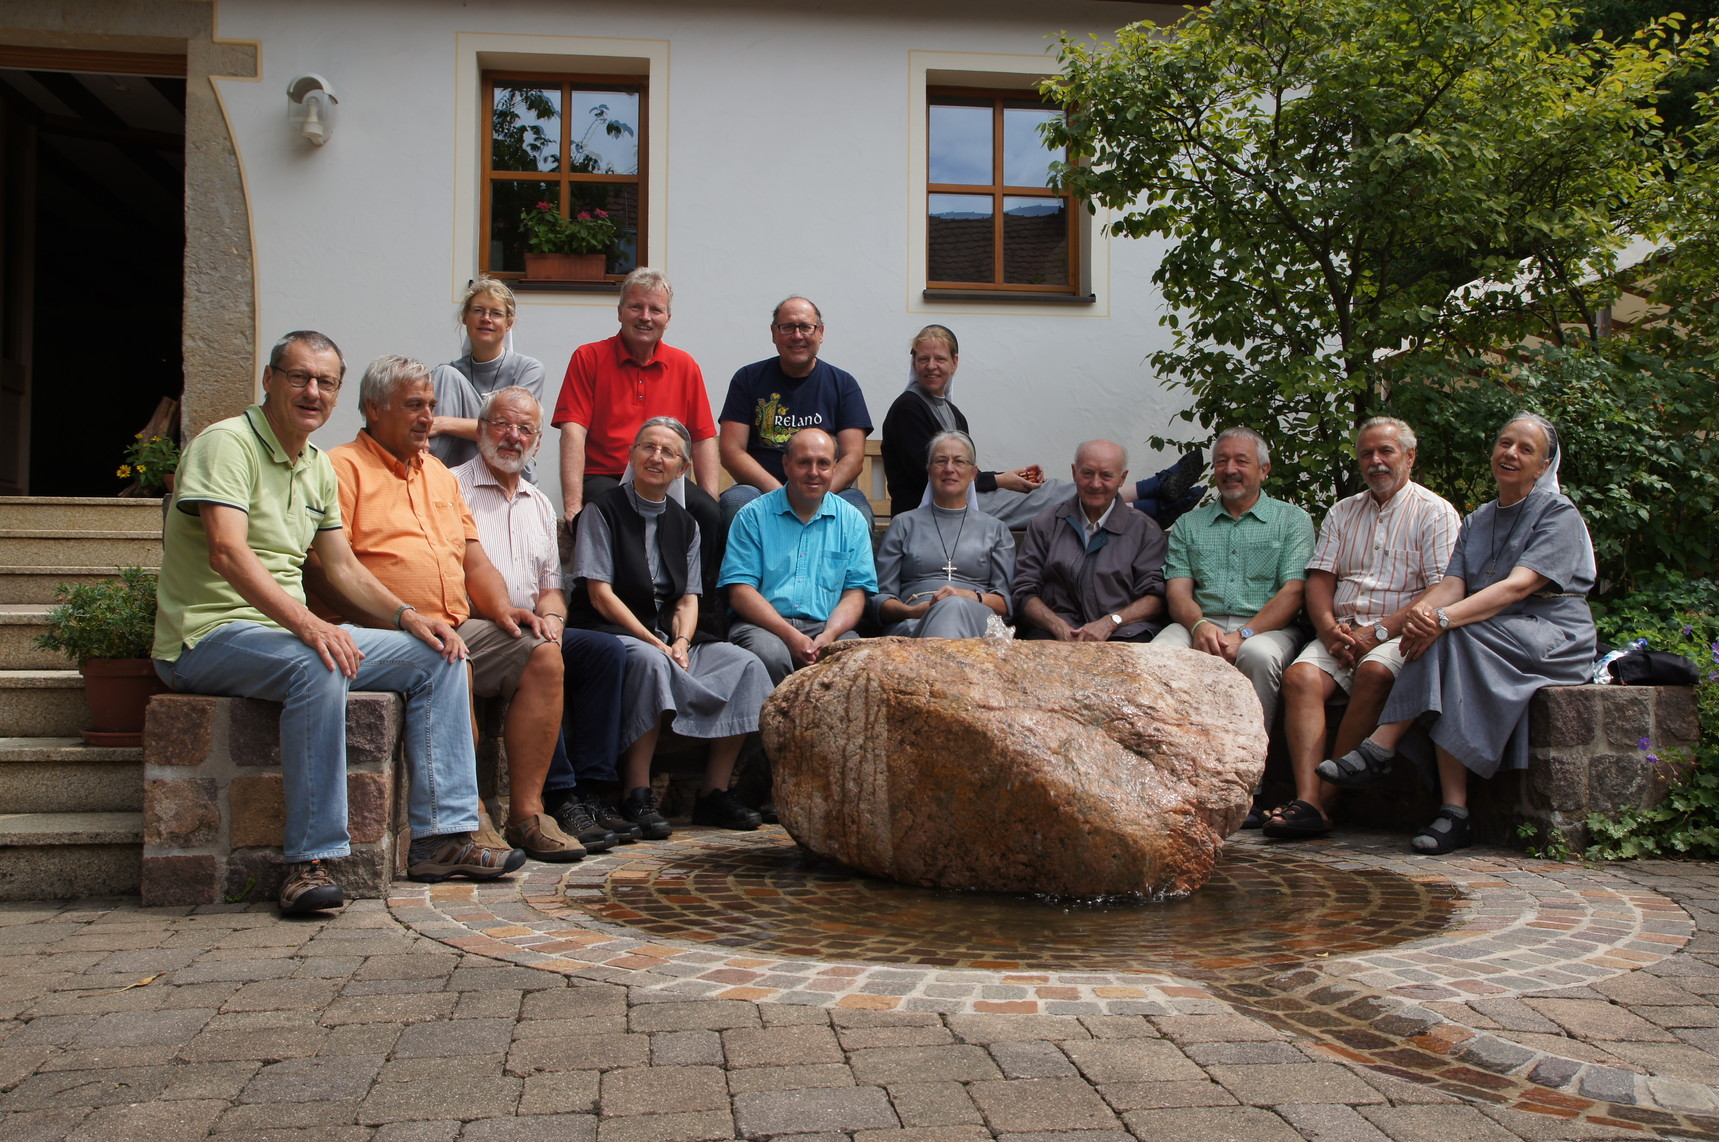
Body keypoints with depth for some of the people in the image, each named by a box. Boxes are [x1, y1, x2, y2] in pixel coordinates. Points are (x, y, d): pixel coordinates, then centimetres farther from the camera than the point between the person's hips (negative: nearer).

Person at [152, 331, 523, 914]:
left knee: (436, 656, -1)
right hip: (211, 634, -8)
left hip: (294, 630, 9)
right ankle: (311, 859, -32)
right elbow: (228, 552, -26)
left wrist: (407, 616, 2)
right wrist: (306, 624, -38)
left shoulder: (318, 466, 16)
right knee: (317, 665, -39)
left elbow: (343, 567, 18)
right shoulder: (227, 443, -11)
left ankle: (442, 836, -4)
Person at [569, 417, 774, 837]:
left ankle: (715, 792, -13)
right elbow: (600, 595, -9)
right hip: (611, 631, -5)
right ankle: (636, 797, -31)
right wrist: (655, 643, -18)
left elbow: (688, 599, 9)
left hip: (670, 633, 6)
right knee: (649, 660, -38)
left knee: (745, 664, -16)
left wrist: (680, 642, -13)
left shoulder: (685, 524, 17)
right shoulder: (603, 511, 0)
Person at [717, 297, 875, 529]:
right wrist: (778, 493, -16)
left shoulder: (843, 384, 11)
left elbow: (853, 457, 2)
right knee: (734, 500, -34)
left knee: (857, 508, -33)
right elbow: (731, 452, 1)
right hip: (761, 490, 0)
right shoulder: (748, 379, 9)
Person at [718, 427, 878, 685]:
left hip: (827, 627, 2)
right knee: (770, 653, -36)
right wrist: (790, 636, -15)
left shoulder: (852, 520, 14)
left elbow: (855, 593, 7)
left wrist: (827, 637, -13)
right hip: (763, 625, -1)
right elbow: (740, 591, -2)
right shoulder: (754, 516, 7)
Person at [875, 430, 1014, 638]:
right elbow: (882, 599, 13)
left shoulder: (994, 529, 23)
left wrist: (971, 597, -11)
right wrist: (912, 610, -10)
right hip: (913, 623, -1)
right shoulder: (903, 524, 21)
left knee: (955, 607, -39)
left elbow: (1006, 602, 12)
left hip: (977, 620, 1)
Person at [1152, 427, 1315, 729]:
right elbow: (1177, 591, 9)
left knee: (1259, 655, -37)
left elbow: (1293, 591, -1)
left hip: (1266, 627, -2)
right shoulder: (1188, 524, 21)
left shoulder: (1293, 520, 12)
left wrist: (1243, 635, -16)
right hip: (1201, 623, 2)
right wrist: (1199, 626, -15)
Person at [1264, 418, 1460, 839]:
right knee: (1300, 675, -26)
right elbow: (1320, 578, 12)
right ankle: (1307, 801, -37)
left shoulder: (1435, 513, 4)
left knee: (1374, 672, -36)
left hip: (1400, 633, -4)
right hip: (1341, 631, 4)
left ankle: (1327, 797, -30)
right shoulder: (1343, 513, 21)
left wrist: (1377, 631, -16)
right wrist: (1330, 629, -8)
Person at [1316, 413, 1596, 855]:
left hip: (1553, 639, -5)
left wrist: (1445, 617, -32)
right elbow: (1452, 584, 2)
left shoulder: (1559, 514, -2)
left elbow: (1519, 586, -19)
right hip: (1491, 639, 5)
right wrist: (1424, 610, -24)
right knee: (1440, 638, -30)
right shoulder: (1476, 522, 18)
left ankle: (1379, 750, -35)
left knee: (1452, 638, -32)